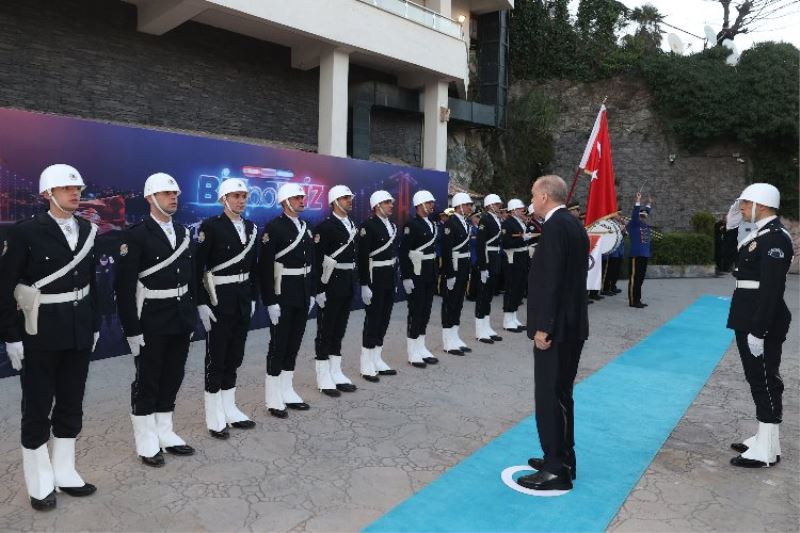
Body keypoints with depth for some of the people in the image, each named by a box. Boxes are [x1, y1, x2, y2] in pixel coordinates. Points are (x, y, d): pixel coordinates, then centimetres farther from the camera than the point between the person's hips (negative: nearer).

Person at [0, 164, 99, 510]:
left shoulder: (87, 230, 5)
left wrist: (95, 325, 9)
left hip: (79, 332, 5)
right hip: (40, 333, -5)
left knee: (71, 405, 14)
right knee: (37, 409, 8)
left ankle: (64, 474, 30)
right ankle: (40, 484, 23)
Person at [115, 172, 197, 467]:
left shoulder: (183, 232, 9)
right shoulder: (136, 234, -11)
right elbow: (124, 285, -14)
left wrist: (192, 316, 11)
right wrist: (132, 329, -16)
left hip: (180, 320, 6)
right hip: (151, 322, -6)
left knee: (172, 378, 14)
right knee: (147, 381, 7)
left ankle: (165, 433, 29)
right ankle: (147, 442, 20)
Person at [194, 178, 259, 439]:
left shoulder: (250, 227, 9)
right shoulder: (211, 226, -10)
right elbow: (197, 267, -12)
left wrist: (253, 298, 11)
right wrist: (202, 304, -15)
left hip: (243, 300, 6)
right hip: (218, 300, -6)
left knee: (234, 357, 14)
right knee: (216, 358, 3)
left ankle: (229, 409, 26)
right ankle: (215, 417, 14)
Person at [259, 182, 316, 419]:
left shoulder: (305, 228, 12)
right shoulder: (273, 227, -12)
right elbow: (265, 266, -16)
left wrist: (311, 294, 13)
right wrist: (270, 302, -19)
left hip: (303, 296, 7)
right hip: (282, 296, -7)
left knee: (294, 345, 13)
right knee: (278, 346, 2)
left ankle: (287, 392, 25)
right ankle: (273, 399, 13)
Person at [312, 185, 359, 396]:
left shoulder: (352, 225, 12)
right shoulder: (325, 226, -12)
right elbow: (316, 260, -16)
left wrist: (354, 283, 14)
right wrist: (319, 290, -19)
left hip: (348, 284, 8)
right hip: (331, 284, -7)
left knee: (339, 330, 14)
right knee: (325, 331, 2)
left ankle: (336, 373, 24)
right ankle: (324, 379, 11)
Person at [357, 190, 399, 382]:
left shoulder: (392, 225, 12)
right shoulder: (368, 225, -13)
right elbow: (362, 257, -17)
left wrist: (395, 280, 17)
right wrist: (364, 285, -20)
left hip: (390, 278, 8)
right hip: (374, 278, -8)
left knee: (384, 319, 12)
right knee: (373, 319, -1)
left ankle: (377, 360, 23)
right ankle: (367, 366, 10)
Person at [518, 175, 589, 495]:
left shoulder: (555, 226, -16)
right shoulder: (574, 225, 15)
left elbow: (552, 280, -22)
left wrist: (543, 327, -20)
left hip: (556, 326, -10)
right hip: (572, 323, 10)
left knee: (550, 397, -2)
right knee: (560, 394, 17)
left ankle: (556, 471, 7)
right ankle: (561, 459, 29)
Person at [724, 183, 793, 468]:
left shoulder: (775, 237, -17)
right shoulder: (759, 233, 13)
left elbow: (771, 289, -23)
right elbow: (729, 260, 21)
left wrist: (758, 331, -24)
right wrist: (731, 227, 10)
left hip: (763, 323, -10)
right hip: (749, 319, 10)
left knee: (766, 380, -1)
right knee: (757, 379, 16)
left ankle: (767, 450, 8)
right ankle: (764, 438, 28)